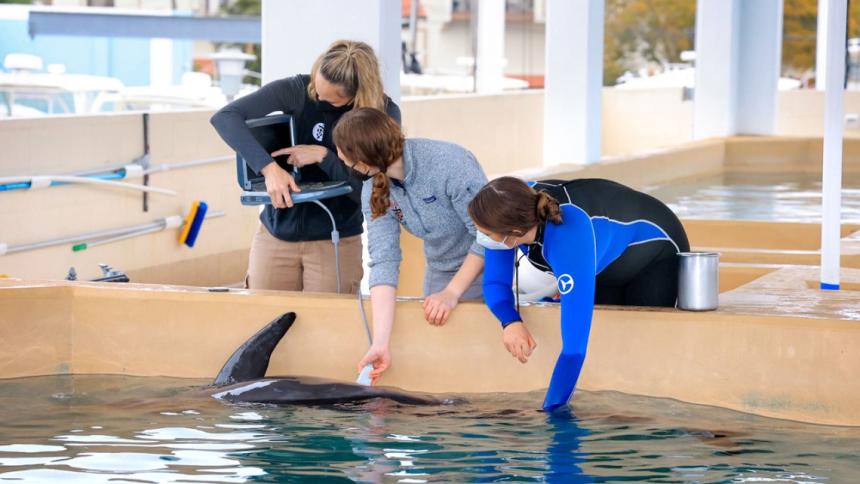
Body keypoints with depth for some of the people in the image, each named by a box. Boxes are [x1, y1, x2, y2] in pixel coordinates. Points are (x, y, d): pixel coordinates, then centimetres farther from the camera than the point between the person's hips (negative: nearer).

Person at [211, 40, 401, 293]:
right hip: (277, 232, 1)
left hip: (336, 242, -1)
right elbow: (225, 117, -19)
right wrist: (269, 167, -31)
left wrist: (323, 156, -21)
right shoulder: (298, 90, -10)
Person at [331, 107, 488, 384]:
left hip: (491, 266, -6)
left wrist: (452, 292, -21)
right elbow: (383, 262, -17)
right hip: (441, 274, 6)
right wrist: (380, 343, -28)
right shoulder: (374, 192, -10)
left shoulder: (450, 164, -29)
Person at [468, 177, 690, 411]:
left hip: (655, 252, -6)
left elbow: (574, 345, -49)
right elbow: (495, 282, -18)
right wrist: (510, 322, -38)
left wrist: (548, 409, -46)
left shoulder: (569, 239, -48)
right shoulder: (510, 210, -30)